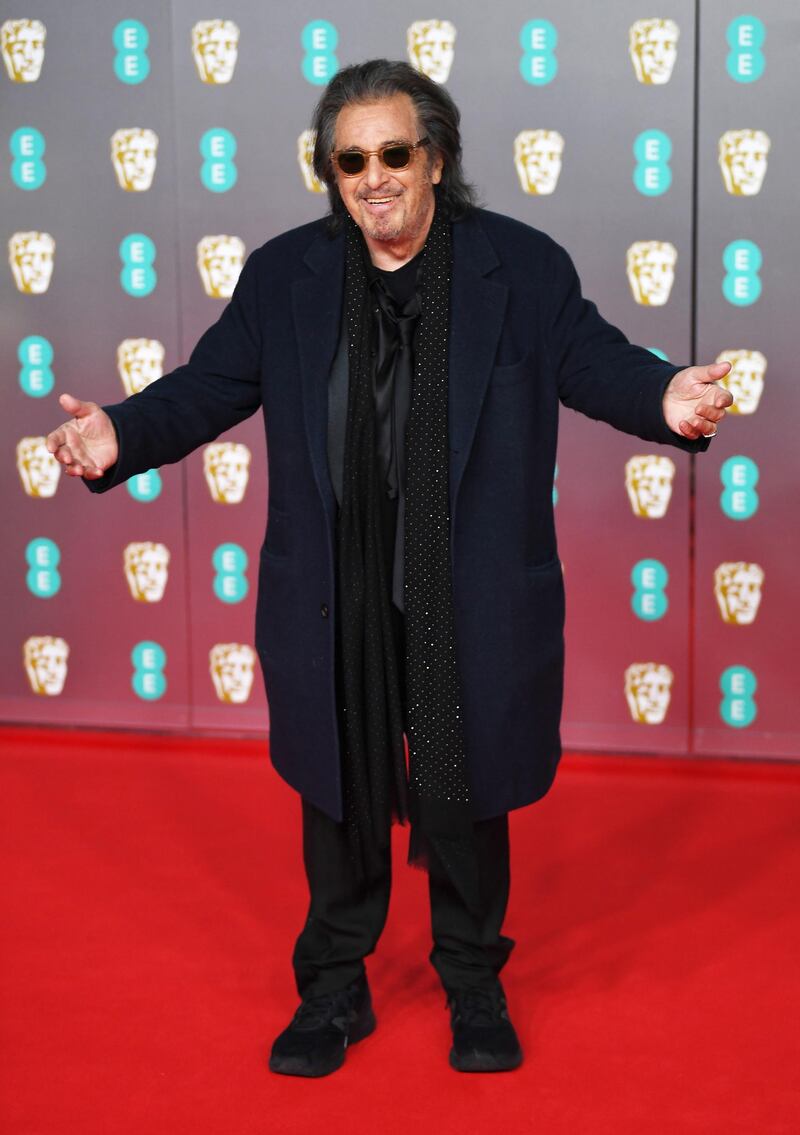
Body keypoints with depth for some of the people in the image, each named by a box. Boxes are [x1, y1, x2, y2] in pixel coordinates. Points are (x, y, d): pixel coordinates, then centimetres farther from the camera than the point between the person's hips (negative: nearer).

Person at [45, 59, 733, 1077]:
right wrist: (121, 435, -16)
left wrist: (664, 399, -27)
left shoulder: (523, 268, -5)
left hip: (469, 602, -1)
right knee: (341, 795, 16)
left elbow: (595, 361, -5)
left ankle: (473, 985, 37)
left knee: (465, 795, 13)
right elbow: (209, 388, 2)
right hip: (335, 603, 2)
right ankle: (335, 990, 36)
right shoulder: (282, 276, 0)